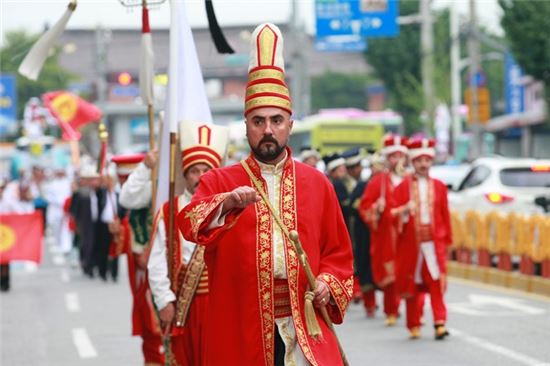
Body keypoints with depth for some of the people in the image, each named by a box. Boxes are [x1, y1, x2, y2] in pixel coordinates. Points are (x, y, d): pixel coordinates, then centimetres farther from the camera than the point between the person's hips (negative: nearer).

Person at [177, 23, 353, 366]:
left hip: (304, 328, 1)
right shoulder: (218, 181, 6)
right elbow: (190, 225, -13)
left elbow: (338, 251, 15)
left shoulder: (317, 183, 11)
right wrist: (226, 204, -32)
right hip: (242, 329, -1)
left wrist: (328, 284, -4)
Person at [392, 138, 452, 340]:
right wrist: (404, 210, -18)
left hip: (434, 242, 0)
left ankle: (439, 323, -13)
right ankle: (414, 325, 15)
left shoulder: (439, 186, 9)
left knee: (437, 282, -10)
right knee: (412, 284, 5)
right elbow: (395, 214, 3)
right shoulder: (403, 187, 5)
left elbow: (445, 215, 10)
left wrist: (447, 239, 7)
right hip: (411, 242, 0)